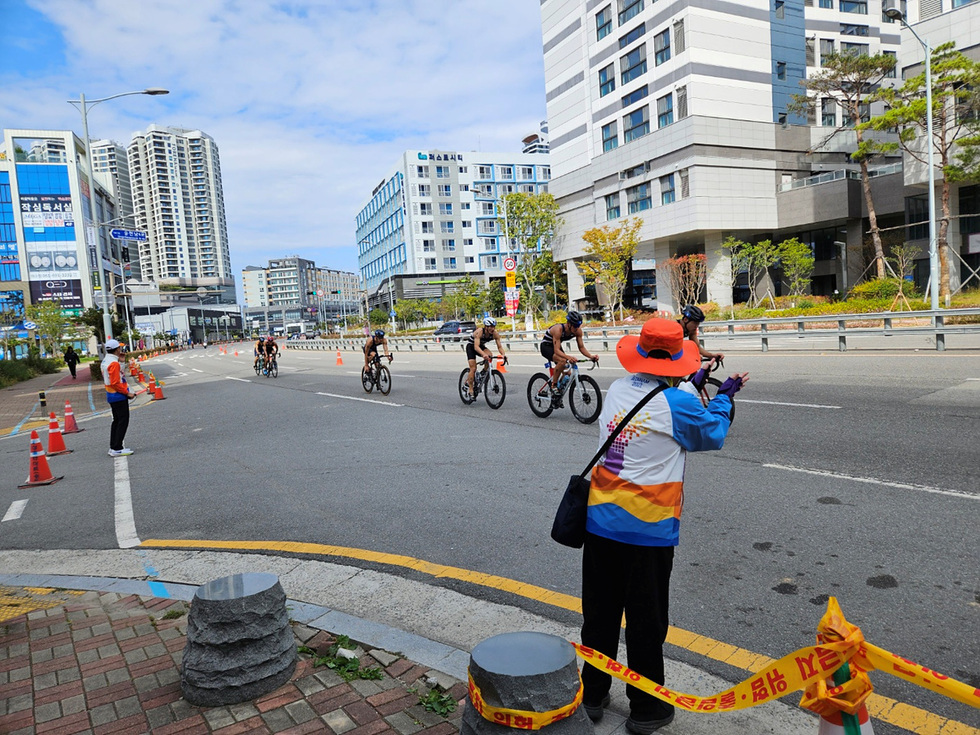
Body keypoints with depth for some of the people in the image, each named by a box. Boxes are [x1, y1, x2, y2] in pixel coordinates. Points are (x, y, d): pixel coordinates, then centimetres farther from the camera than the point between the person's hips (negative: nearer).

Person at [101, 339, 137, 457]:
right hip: (119, 396, -10)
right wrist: (127, 393, -15)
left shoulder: (105, 362, 13)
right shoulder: (114, 363, -19)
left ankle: (113, 448, 22)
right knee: (123, 421, -5)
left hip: (111, 395, 10)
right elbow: (115, 383, -23)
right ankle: (117, 449, -5)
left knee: (116, 421, 17)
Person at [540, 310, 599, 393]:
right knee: (562, 360, -35)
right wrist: (568, 357, -58)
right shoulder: (558, 329, -36)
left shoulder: (578, 331, -19)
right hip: (546, 347, -6)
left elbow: (581, 347, -12)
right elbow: (556, 350, -40)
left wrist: (591, 356, -30)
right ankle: (553, 385, -19)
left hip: (557, 346, 6)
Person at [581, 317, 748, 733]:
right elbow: (713, 435, 5)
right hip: (647, 529, -5)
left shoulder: (617, 390, 2)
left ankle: (593, 695, 34)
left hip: (600, 522, 5)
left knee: (599, 613, 18)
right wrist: (724, 397, 21)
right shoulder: (677, 403, -14)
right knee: (646, 621, 11)